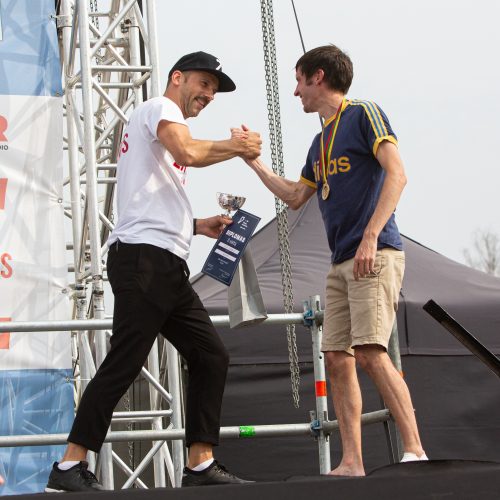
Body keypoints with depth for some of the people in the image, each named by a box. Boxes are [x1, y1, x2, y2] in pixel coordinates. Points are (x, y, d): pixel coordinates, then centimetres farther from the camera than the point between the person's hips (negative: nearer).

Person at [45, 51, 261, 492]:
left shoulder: (157, 120, 30)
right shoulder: (160, 108, 0)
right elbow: (189, 153, -22)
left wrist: (197, 225, 20)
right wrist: (237, 147, -8)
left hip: (167, 267, 11)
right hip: (144, 258, -11)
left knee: (210, 356, 8)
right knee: (123, 364, -14)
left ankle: (201, 465, 8)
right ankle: (70, 468, -14)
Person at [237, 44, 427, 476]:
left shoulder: (363, 114, -1)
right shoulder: (322, 140, 24)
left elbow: (396, 173, -13)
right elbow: (295, 197, 32)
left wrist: (371, 236, -21)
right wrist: (254, 161, 28)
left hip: (375, 256, -9)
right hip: (341, 263, 9)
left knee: (370, 352, -20)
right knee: (338, 359, 1)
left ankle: (415, 451, -19)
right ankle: (352, 464, 2)